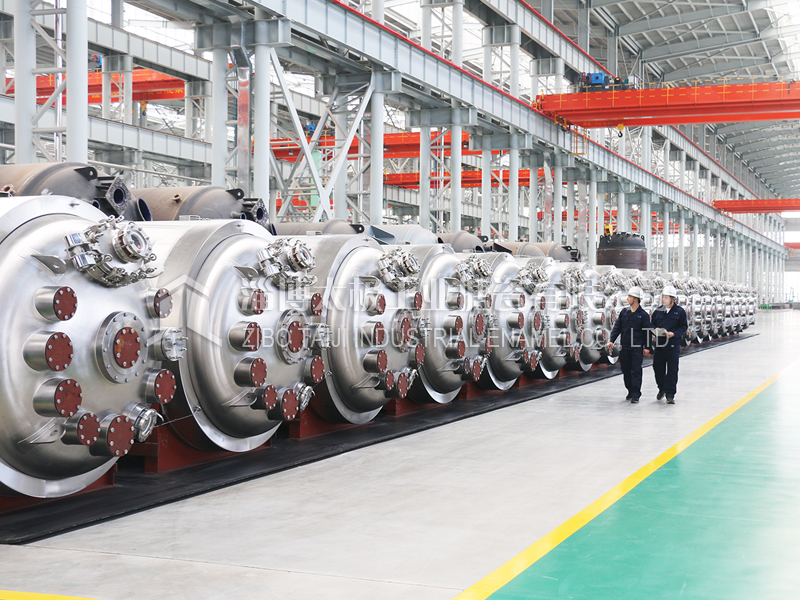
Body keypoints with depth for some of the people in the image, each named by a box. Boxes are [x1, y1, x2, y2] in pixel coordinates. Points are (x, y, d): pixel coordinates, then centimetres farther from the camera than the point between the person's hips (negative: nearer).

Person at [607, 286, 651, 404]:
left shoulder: (643, 314, -3)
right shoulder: (624, 312, 9)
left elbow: (646, 331, -1)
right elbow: (617, 327, 10)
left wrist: (646, 347, -6)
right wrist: (611, 340, -1)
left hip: (637, 348, -5)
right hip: (624, 347, 5)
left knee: (636, 371, -7)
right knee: (626, 371, 10)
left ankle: (636, 395, -7)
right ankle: (630, 391, 24)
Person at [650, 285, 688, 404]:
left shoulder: (680, 312, -1)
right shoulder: (658, 311, 9)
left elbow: (684, 327, 1)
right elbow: (653, 324, 18)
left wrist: (674, 334, -15)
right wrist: (654, 330, -4)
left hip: (673, 345, -4)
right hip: (659, 344, 4)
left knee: (672, 370, -3)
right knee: (658, 367, 9)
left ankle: (670, 395, 1)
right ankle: (662, 389, 32)